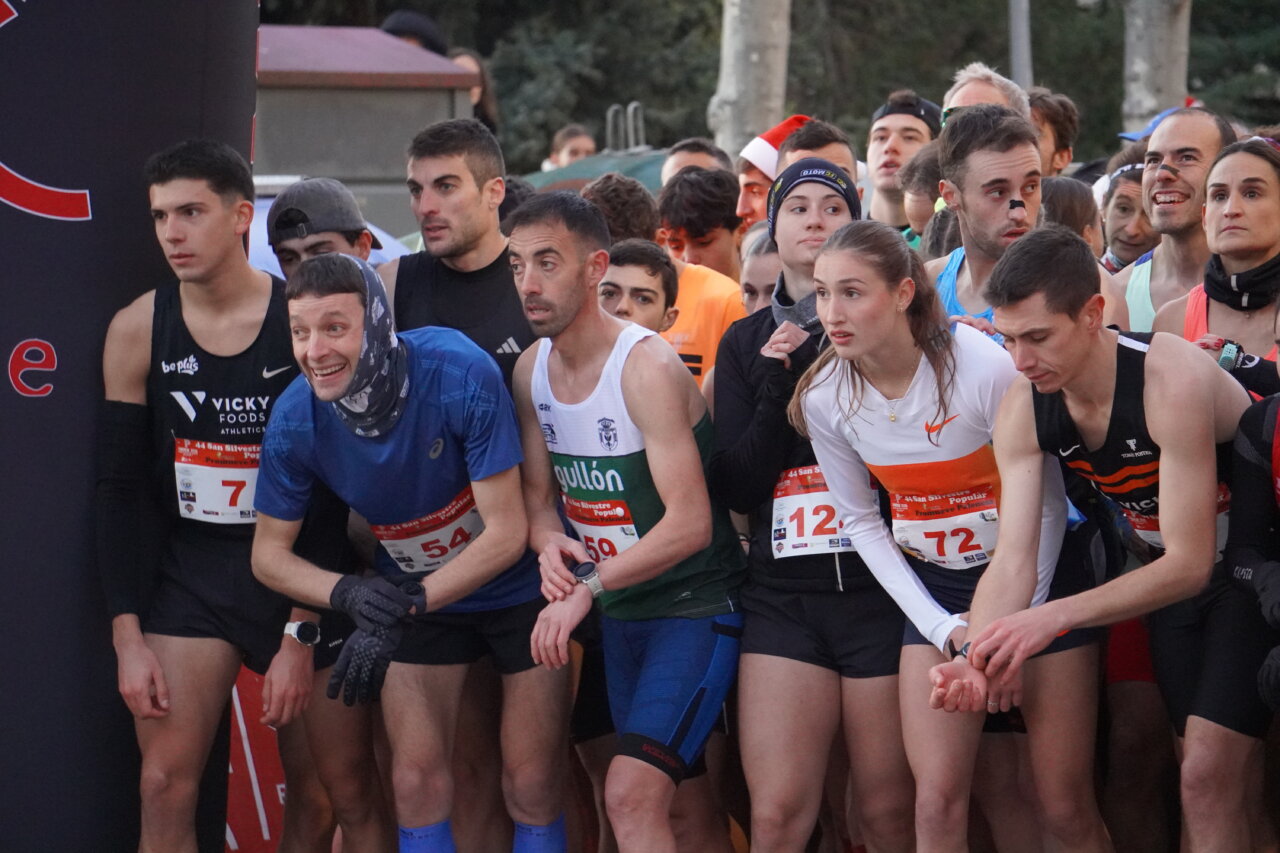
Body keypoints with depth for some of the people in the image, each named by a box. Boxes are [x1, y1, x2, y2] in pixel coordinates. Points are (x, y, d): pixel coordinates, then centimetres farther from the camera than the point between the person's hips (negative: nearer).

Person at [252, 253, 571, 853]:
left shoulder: (459, 373, -30)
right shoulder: (296, 419, -19)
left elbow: (506, 533, -25)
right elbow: (269, 552, -7)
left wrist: (405, 607, -31)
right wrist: (348, 594, -27)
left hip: (517, 585, -3)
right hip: (413, 592, 3)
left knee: (532, 787, 0)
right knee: (416, 782, 1)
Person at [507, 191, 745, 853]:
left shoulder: (647, 369, -20)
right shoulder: (531, 371, 4)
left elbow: (689, 524, -24)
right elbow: (538, 492, 11)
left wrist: (588, 587, -27)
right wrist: (549, 543, -12)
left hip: (694, 605, -8)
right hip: (618, 611, 8)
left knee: (632, 793, -20)